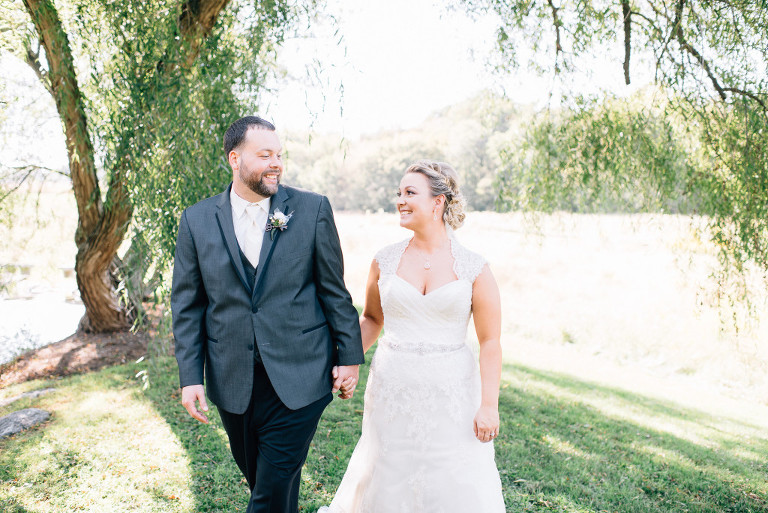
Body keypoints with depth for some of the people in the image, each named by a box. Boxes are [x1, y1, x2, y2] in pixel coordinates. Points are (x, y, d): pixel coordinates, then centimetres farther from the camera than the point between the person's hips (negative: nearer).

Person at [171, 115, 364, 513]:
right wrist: (190, 376, -1)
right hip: (232, 382, 3)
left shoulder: (312, 209, -3)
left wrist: (349, 356, 0)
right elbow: (187, 305, 4)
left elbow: (335, 290, 0)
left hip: (298, 379, -2)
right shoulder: (196, 220, 1)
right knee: (257, 478, 19)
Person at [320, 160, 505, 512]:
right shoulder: (385, 262, 1)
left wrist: (488, 405, -8)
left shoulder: (473, 268, -6)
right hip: (393, 388, 2)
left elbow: (490, 342, -5)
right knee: (388, 477, 14)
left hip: (451, 391, -1)